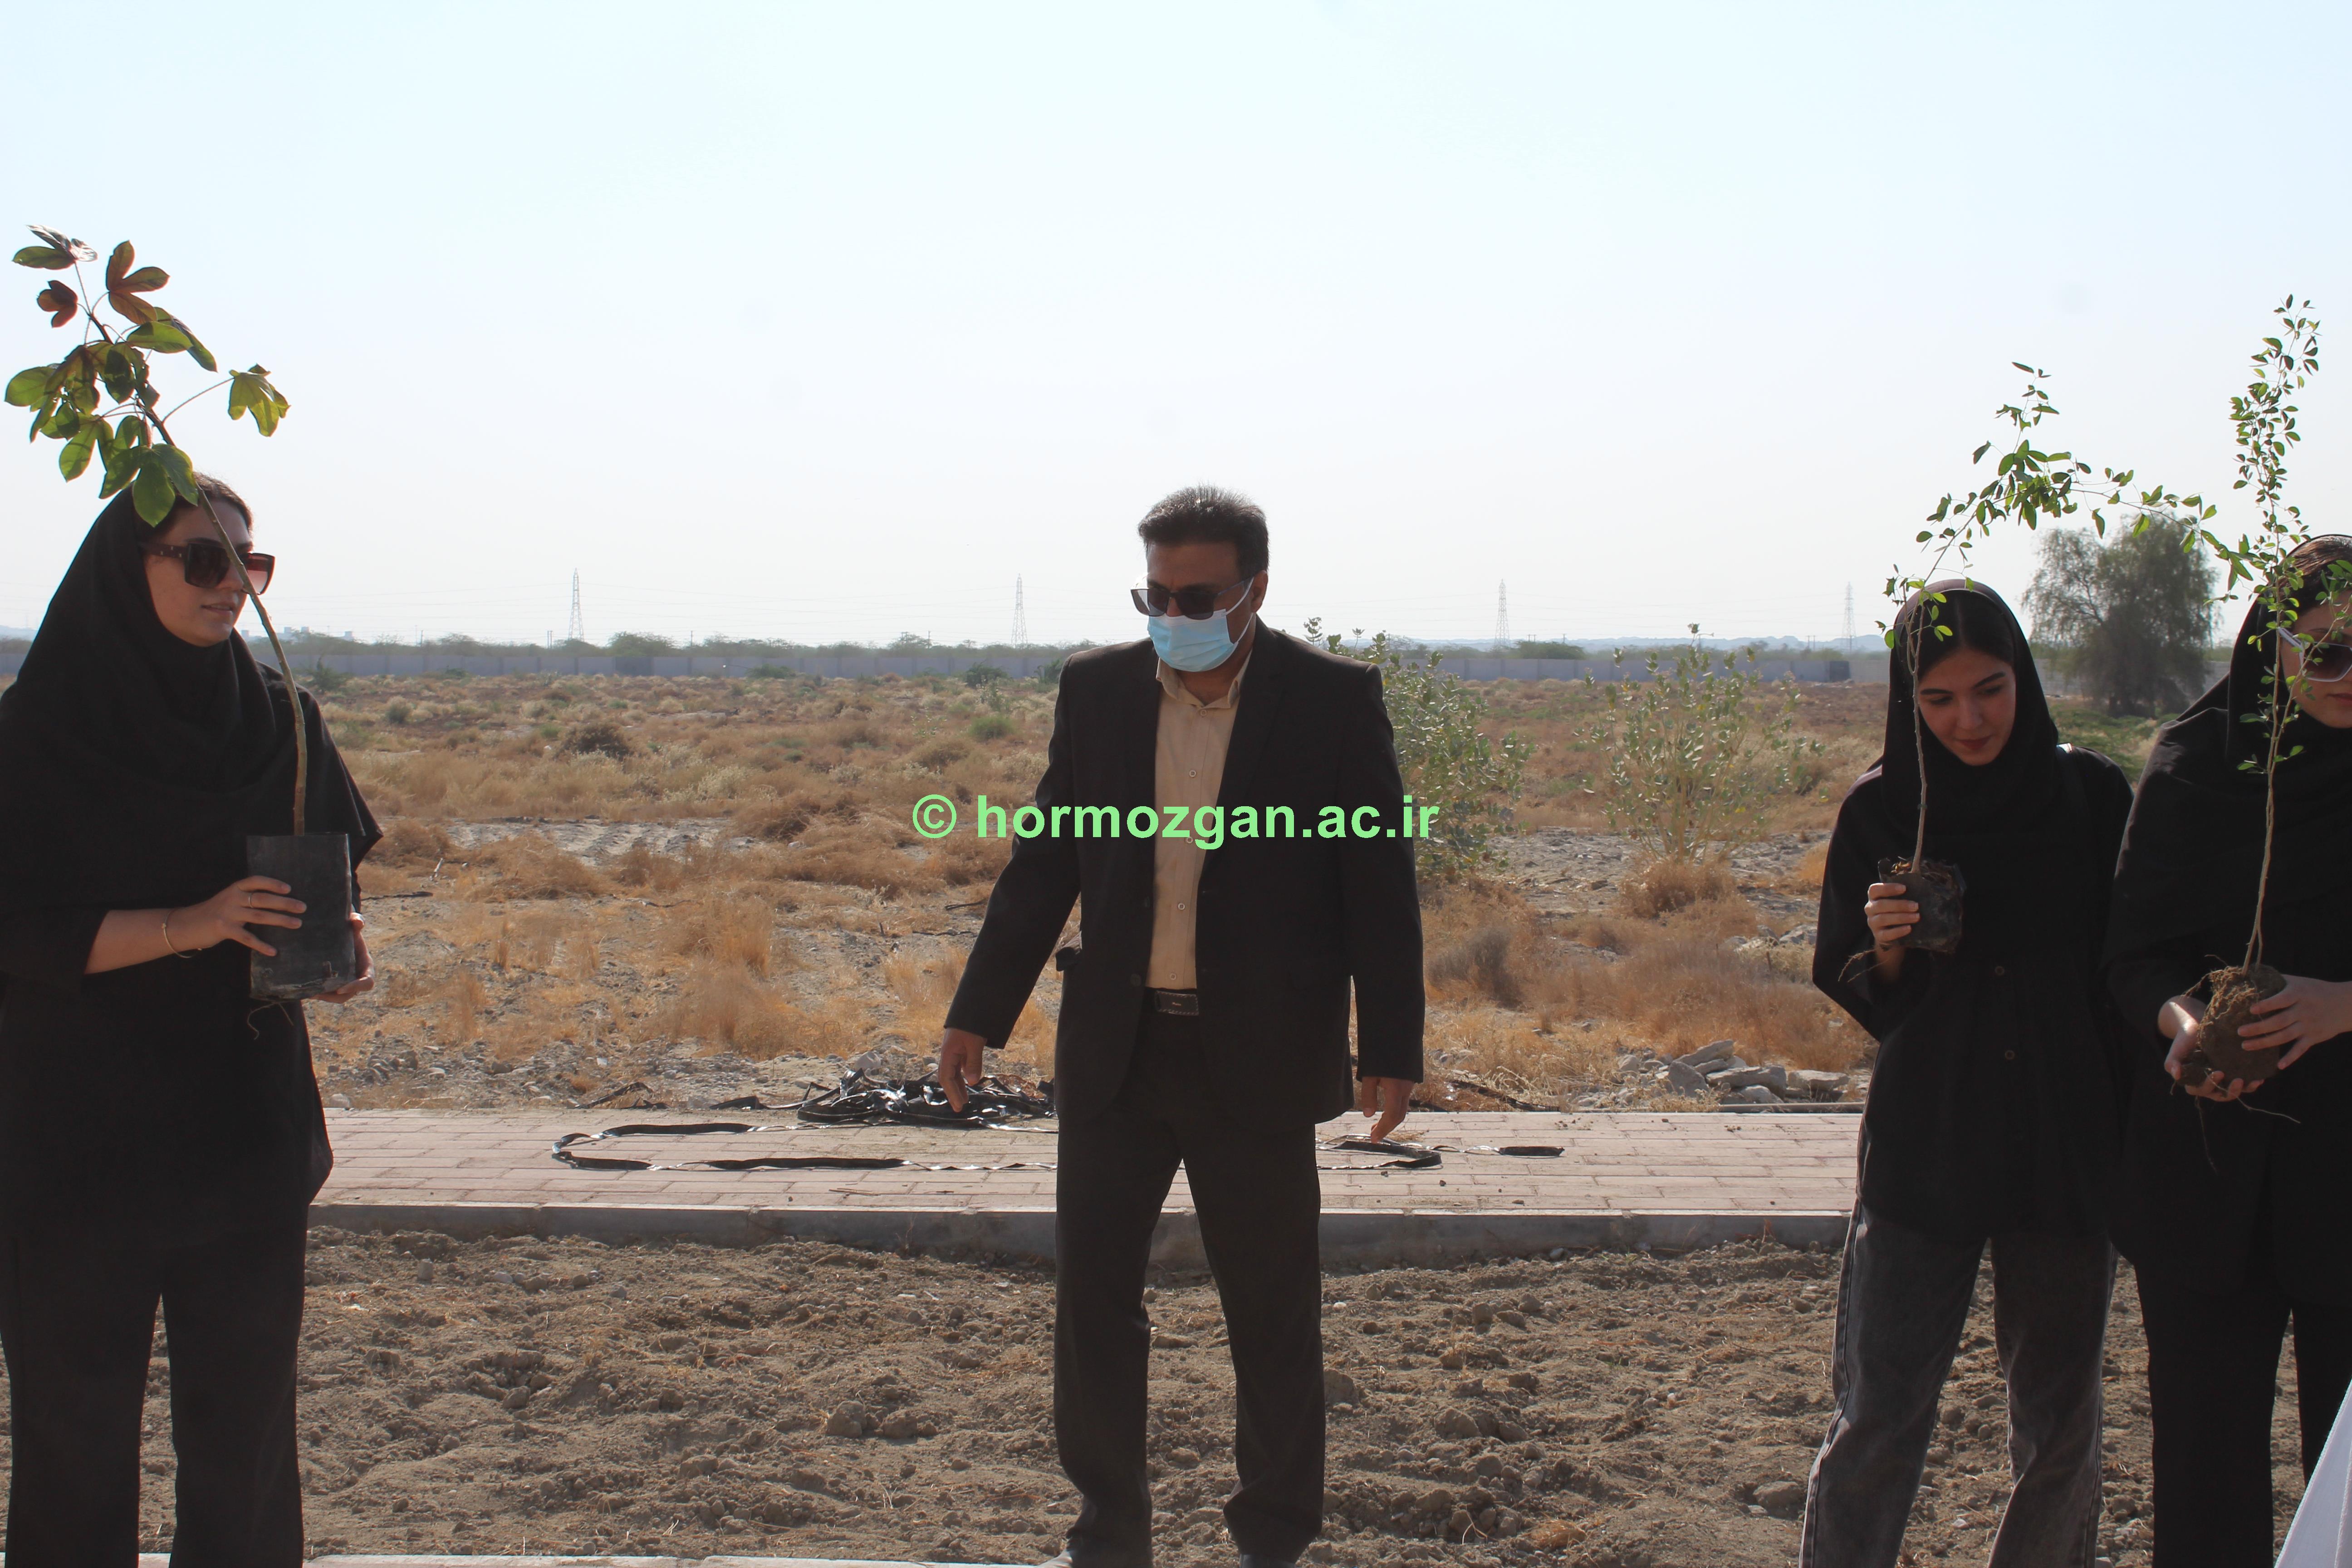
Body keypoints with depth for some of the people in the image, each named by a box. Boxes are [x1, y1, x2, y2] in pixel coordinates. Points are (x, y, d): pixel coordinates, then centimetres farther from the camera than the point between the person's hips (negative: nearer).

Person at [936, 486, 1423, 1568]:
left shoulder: (1334, 700, -6)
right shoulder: (1096, 689, 3)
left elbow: (1381, 887, -4)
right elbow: (1045, 862, 9)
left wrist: (1389, 1049, -8)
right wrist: (979, 1012, 7)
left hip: (1259, 1061, -3)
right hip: (1114, 1050, 3)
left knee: (1273, 1312, 7)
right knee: (1092, 1292, 9)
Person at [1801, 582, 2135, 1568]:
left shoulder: (2092, 798, -1)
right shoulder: (1882, 812, -1)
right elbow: (1856, 996, 4)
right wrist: (1886, 948, -19)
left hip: (2066, 1144, 1)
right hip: (1925, 1146, -1)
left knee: (2058, 1427, 9)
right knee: (1878, 1419, -1)